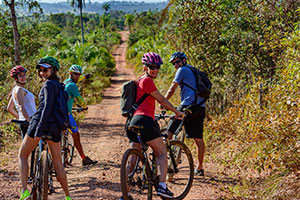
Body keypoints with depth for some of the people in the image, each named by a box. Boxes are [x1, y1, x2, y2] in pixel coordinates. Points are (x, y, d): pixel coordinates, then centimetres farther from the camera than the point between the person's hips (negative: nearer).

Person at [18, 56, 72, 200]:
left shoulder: (49, 84, -7)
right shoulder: (59, 85, 18)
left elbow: (47, 107, -17)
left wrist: (38, 130, -22)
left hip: (41, 123, -7)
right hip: (55, 126, 7)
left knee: (22, 155, 6)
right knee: (58, 163, 12)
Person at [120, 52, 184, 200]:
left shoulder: (140, 80, 24)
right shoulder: (147, 80, -4)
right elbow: (161, 100, -1)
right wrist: (177, 112, 9)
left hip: (134, 120, 9)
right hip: (145, 120, -9)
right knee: (162, 153, 3)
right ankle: (162, 186, -8)